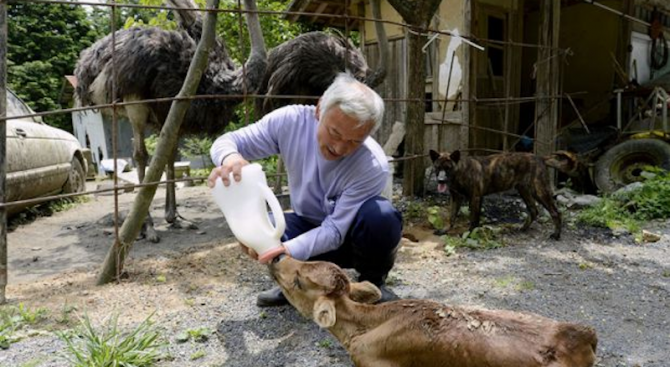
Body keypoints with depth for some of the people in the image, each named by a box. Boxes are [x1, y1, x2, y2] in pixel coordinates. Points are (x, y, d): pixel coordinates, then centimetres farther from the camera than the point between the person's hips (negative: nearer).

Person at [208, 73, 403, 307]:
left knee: (381, 216, -35)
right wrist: (230, 157, -40)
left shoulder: (373, 166, -32)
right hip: (308, 226, 3)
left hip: (350, 236, -2)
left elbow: (335, 231, -30)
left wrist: (287, 250, -49)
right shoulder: (290, 121, -22)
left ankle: (373, 282, -4)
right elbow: (227, 141, -14)